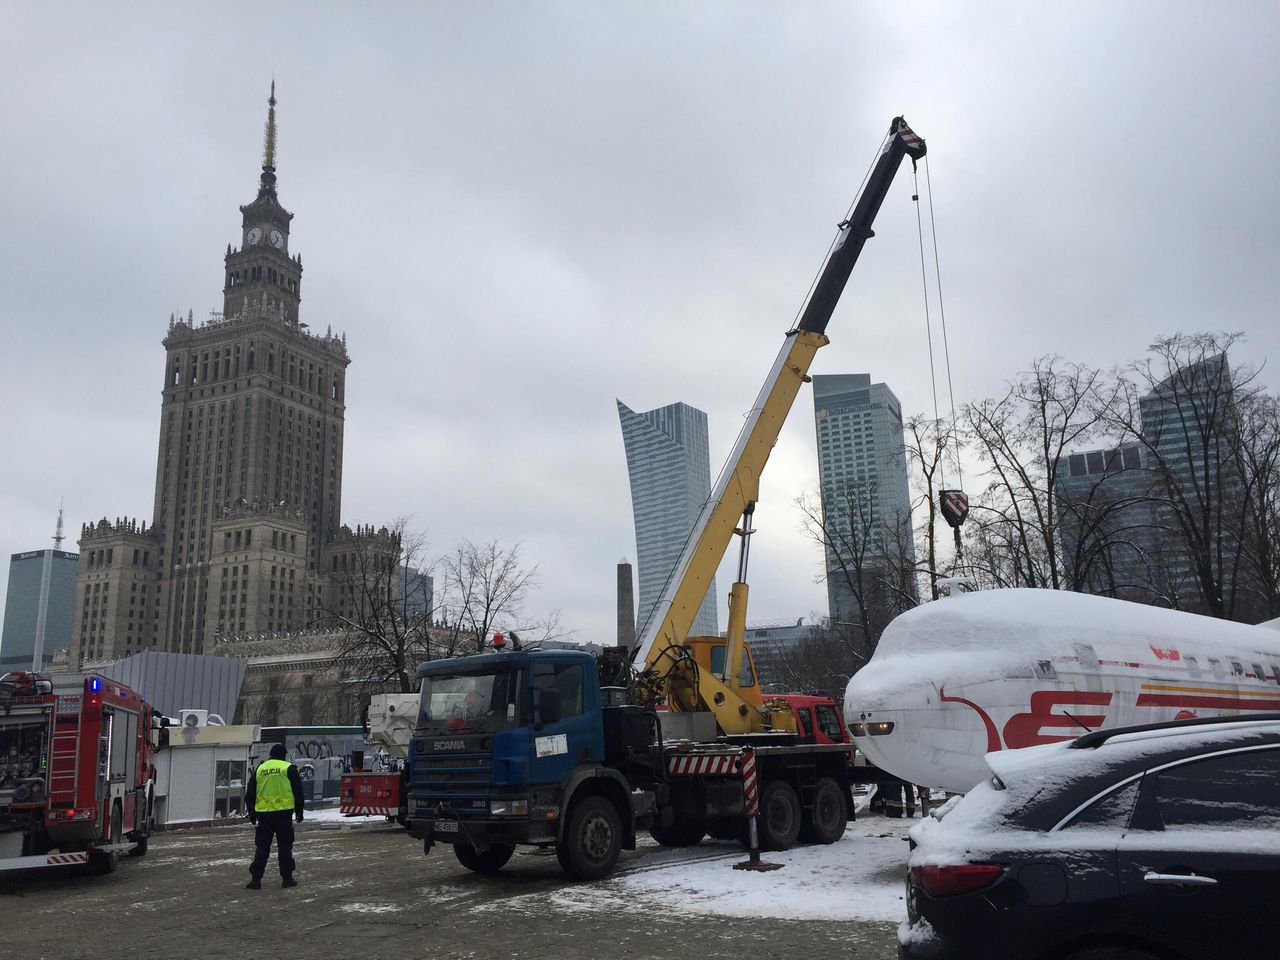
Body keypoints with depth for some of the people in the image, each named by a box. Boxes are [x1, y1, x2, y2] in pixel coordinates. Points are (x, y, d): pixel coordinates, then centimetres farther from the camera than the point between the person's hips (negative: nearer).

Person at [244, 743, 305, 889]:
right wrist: (299, 811, 9)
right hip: (283, 813, -3)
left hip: (263, 814, 3)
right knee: (285, 847, 4)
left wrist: (252, 814, 23)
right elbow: (298, 791, 0)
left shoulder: (260, 769, 11)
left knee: (262, 847, 9)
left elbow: (250, 794, 14)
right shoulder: (289, 768, 0)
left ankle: (256, 879, 6)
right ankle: (287, 878, 6)